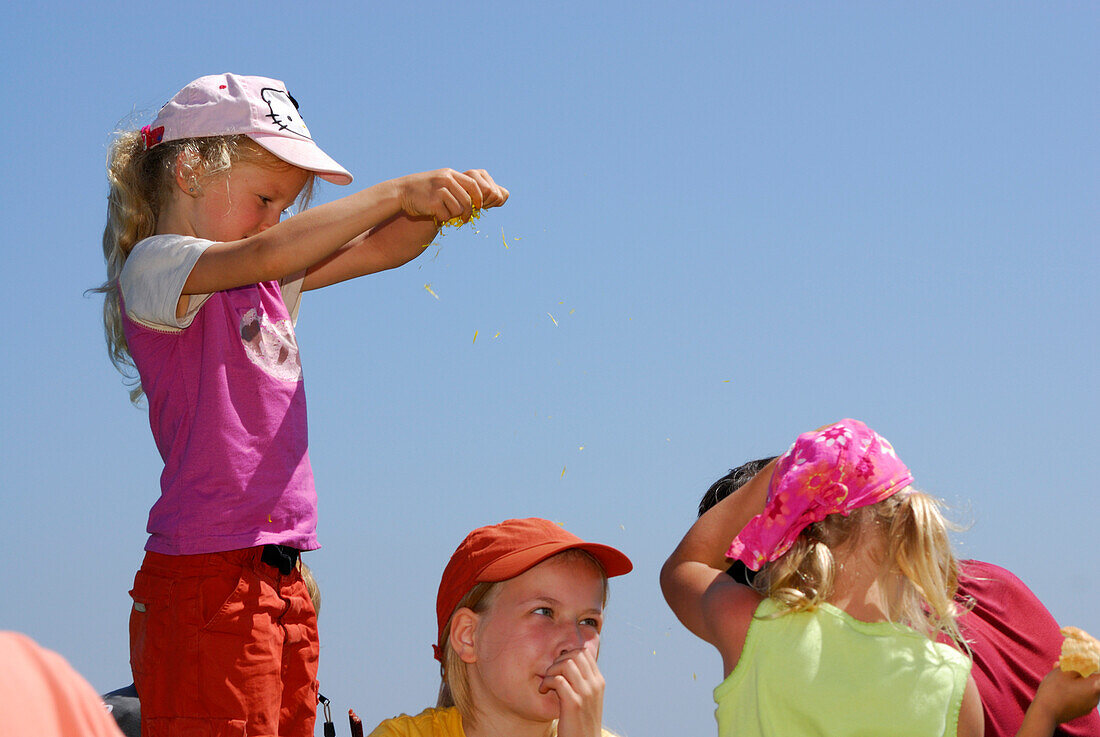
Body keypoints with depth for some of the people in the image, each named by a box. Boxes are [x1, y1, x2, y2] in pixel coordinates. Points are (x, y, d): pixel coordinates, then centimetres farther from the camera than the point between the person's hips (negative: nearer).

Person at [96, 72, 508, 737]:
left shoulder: (268, 285, 19)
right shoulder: (154, 266, -5)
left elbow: (380, 248, 19)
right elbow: (268, 254, -22)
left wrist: (442, 203, -1)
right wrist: (397, 192, -20)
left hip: (282, 582, 8)